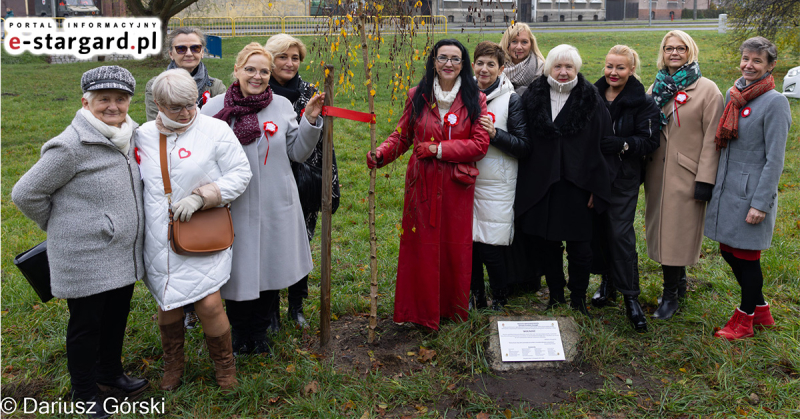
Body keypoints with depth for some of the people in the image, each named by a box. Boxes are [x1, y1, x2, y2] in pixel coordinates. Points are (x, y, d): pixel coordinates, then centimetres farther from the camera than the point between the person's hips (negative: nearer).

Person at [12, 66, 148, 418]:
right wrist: (60, 226, -1)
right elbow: (25, 194, -12)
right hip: (86, 260, -7)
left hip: (124, 255, 7)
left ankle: (110, 373, 43)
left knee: (116, 318, 21)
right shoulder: (71, 146, -20)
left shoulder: (126, 138, 4)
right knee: (85, 325, 10)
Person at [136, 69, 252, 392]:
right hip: (159, 239, 3)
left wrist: (200, 197, -17)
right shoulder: (144, 135, 4)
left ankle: (224, 365, 23)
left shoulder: (215, 131, -7)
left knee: (209, 304, -6)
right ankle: (172, 365, 40)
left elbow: (240, 173, -7)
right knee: (167, 304, 14)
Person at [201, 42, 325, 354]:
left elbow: (298, 153, 6)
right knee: (238, 272, 9)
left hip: (275, 205, 2)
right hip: (234, 206, -1)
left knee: (270, 270, 13)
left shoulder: (282, 106, 3)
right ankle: (239, 331, 34)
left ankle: (259, 331, 36)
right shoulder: (215, 107, -3)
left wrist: (310, 121, -7)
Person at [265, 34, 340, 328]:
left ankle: (296, 305, 29)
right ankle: (271, 308, 23)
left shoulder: (310, 94, 4)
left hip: (305, 184, 3)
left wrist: (332, 185, 6)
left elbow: (324, 141, 7)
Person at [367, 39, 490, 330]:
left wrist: (439, 149, -12)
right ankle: (422, 310, 18)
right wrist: (380, 154, -12)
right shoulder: (417, 96, 5)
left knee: (456, 246, 6)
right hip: (423, 183, 1)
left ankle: (454, 308, 26)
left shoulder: (475, 99, 2)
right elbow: (402, 135, 7)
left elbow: (480, 144, -5)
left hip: (457, 185, 0)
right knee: (422, 245, 3)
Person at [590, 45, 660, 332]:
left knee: (621, 234, -8)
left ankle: (631, 297, 1)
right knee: (597, 229, 9)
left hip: (623, 178, -4)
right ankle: (608, 281, 29)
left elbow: (650, 141, -9)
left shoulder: (643, 102, -4)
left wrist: (622, 144, -24)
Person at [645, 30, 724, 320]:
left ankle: (671, 295, 11)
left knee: (677, 233, -2)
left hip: (686, 174, -5)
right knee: (662, 230, 10)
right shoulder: (657, 88, 11)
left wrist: (705, 179, -13)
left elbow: (711, 138, -8)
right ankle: (678, 283, 28)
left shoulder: (707, 90, -4)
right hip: (657, 173, 5)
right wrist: (643, 170, 11)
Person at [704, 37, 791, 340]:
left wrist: (760, 203, -17)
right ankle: (761, 310, 34)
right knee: (728, 251, 15)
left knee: (746, 257, 4)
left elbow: (774, 159, -14)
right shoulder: (733, 94, 9)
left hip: (751, 190, -7)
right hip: (726, 187, 7)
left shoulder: (775, 102, -12)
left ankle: (744, 320, 23)